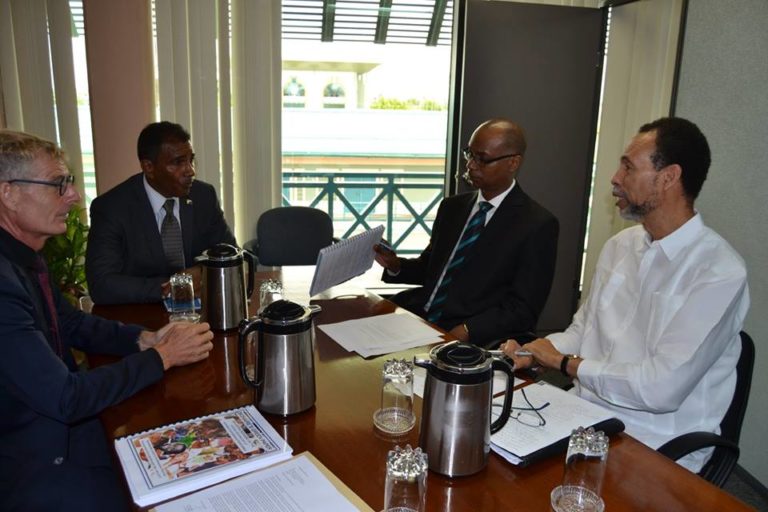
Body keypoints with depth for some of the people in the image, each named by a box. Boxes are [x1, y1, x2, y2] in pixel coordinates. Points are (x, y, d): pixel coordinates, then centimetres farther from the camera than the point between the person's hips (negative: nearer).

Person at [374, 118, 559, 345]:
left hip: (473, 340, -6)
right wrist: (395, 265, 0)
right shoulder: (452, 207, 12)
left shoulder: (537, 224, -6)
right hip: (417, 317, 6)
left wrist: (465, 331, -21)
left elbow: (523, 309, -8)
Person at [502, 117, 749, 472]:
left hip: (652, 445, -6)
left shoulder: (719, 273, -16)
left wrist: (566, 362, -11)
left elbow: (661, 388, -22)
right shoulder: (620, 246, 7)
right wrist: (532, 353, -6)